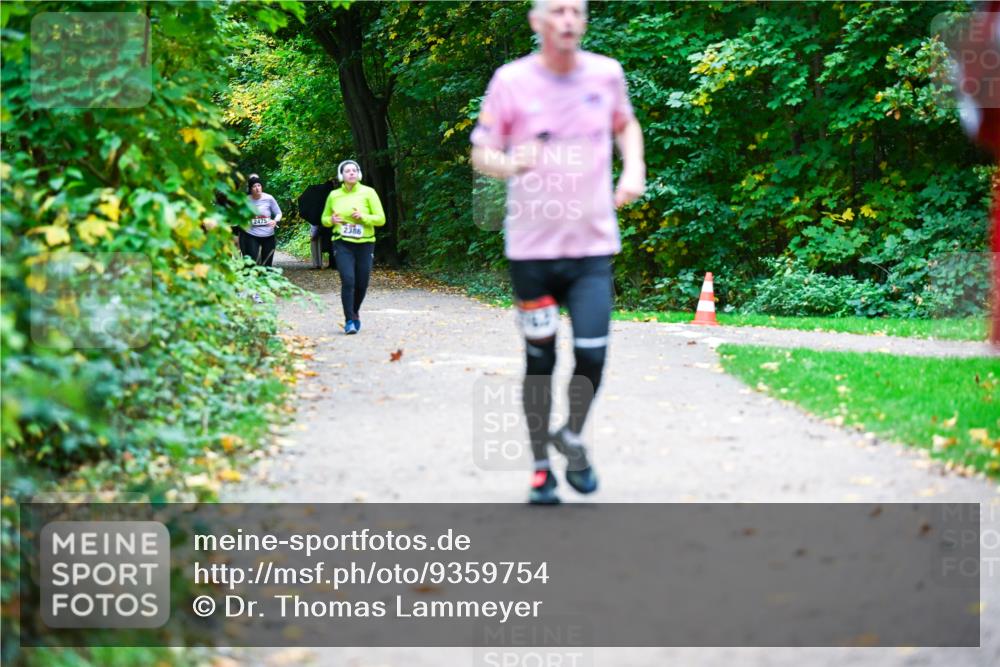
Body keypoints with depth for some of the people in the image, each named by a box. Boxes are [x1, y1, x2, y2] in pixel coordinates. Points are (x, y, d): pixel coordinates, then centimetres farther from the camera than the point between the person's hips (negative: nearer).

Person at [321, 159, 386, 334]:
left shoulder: (368, 193, -1)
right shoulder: (334, 195, 4)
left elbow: (381, 219, -2)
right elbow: (324, 219, 17)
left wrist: (363, 217, -18)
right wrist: (331, 220, -6)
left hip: (365, 244, 0)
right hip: (343, 245, 0)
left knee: (362, 284, 6)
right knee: (348, 280, -16)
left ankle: (355, 312, 34)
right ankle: (349, 321, -10)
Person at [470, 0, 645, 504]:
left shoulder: (606, 74, 3)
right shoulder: (512, 80, -5)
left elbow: (626, 125, 23)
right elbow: (480, 154, -3)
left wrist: (634, 168, 5)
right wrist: (512, 163, -25)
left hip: (592, 244, 2)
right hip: (532, 246, -1)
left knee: (592, 357, -8)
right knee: (540, 362, 5)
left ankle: (573, 438, 21)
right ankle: (540, 467, 22)